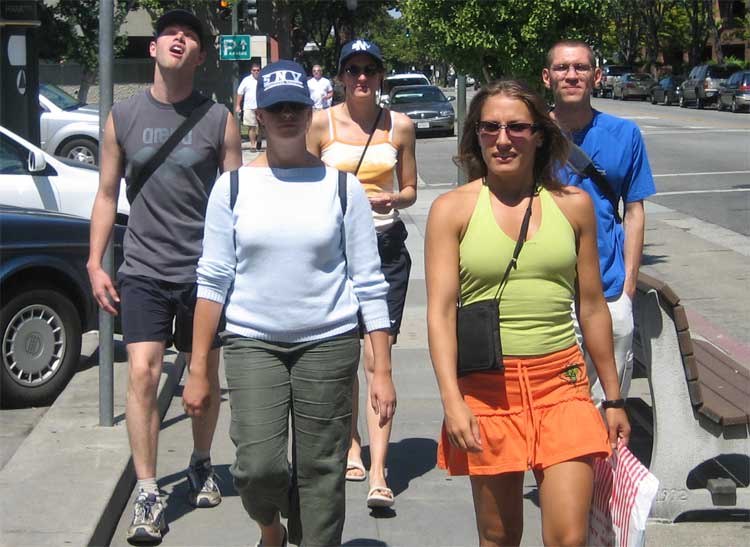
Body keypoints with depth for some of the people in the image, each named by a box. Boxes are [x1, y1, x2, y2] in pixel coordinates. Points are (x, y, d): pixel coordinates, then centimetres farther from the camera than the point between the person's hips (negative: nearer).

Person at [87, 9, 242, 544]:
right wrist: (95, 263, 4)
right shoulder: (123, 117, 3)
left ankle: (202, 465, 35)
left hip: (205, 271, 0)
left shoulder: (219, 119, 0)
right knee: (142, 374, -11)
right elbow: (107, 194, 8)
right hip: (144, 270, 0)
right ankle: (148, 495, -3)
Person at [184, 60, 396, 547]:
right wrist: (199, 368, -1)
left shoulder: (342, 187, 2)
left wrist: (383, 370, -2)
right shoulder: (234, 186, 3)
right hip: (253, 343, 0)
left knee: (321, 474, 1)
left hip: (329, 344, 0)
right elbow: (213, 280, 3)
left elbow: (370, 284, 2)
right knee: (258, 466, -11)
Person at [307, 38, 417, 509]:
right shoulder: (321, 123, 2)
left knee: (377, 357, -8)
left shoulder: (400, 126, 6)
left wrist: (393, 199, -8)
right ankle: (352, 443, 31)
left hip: (386, 244, -1)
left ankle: (378, 472, -13)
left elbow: (410, 190, 11)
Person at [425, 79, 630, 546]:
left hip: (562, 383, 1)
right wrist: (452, 399, -15)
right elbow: (441, 310, -4)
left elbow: (592, 307, 12)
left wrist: (614, 398, 15)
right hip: (487, 387, -1)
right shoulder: (453, 209, 1)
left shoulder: (573, 204, 7)